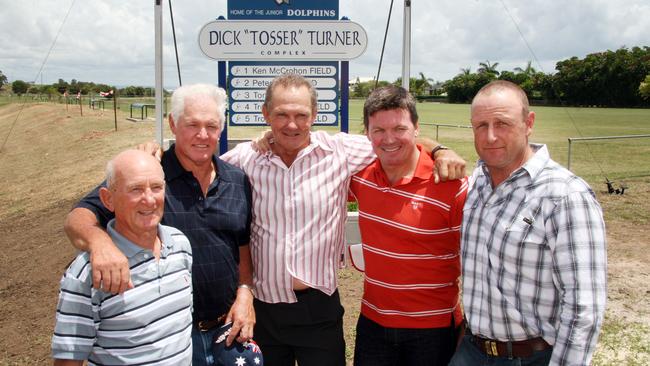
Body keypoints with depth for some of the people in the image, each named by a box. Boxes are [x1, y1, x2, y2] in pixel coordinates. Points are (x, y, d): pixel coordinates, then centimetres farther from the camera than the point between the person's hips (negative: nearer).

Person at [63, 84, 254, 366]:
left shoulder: (237, 181, 2)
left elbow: (243, 247, 9)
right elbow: (78, 219, -20)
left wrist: (245, 294, -6)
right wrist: (99, 240, -42)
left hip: (228, 325, 4)